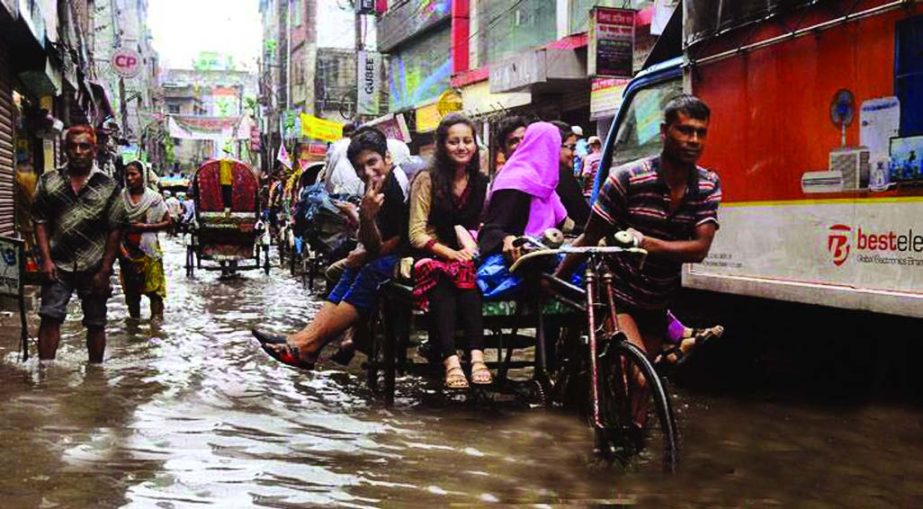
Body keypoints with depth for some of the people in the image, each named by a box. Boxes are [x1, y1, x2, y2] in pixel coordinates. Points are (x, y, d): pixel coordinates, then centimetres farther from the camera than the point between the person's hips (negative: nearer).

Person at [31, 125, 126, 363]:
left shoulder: (108, 187, 1)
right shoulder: (49, 181, 5)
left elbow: (115, 231, -1)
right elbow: (40, 222, 5)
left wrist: (105, 270, -5)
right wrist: (47, 259, -6)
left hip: (94, 268, 0)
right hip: (58, 265, 0)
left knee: (96, 324, 8)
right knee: (50, 317, -8)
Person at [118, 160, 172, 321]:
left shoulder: (154, 198, -2)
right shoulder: (121, 197, 1)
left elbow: (168, 222, -1)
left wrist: (145, 226, -12)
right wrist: (120, 247, -8)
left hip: (149, 249, -2)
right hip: (127, 251, 2)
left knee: (154, 287, -6)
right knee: (131, 289, 9)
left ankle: (156, 319, -6)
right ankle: (134, 320, 19)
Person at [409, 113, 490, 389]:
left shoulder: (481, 183, 13)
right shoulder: (427, 180, 1)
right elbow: (417, 234, -4)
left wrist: (472, 247, -11)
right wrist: (451, 253, -19)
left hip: (467, 258, 3)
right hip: (431, 258, -3)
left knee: (467, 278, -33)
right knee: (443, 279, -36)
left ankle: (476, 355, -46)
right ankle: (450, 359, -50)